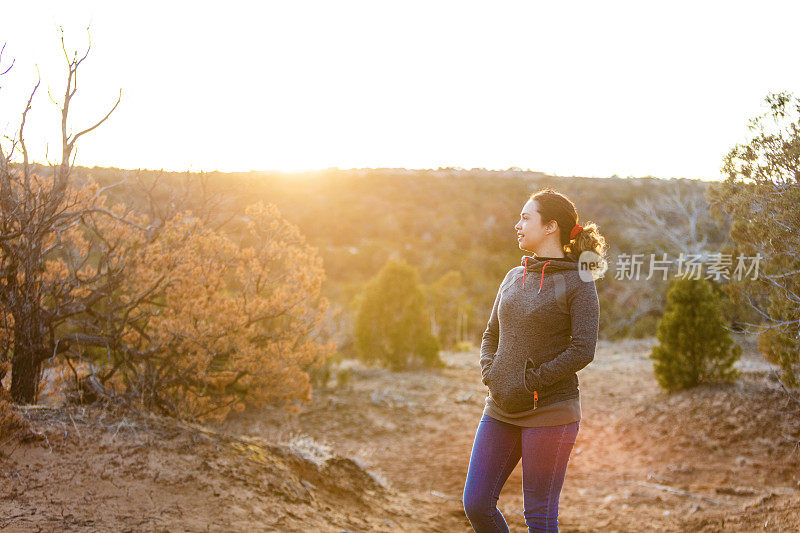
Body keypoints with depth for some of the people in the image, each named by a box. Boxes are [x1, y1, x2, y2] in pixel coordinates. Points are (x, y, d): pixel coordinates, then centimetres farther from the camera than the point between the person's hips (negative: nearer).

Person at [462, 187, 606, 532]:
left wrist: (532, 383, -16)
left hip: (550, 412, -6)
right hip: (501, 412, 6)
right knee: (476, 504, 4)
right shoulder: (514, 277, 12)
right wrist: (490, 375, 0)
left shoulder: (578, 282, -6)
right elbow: (491, 335, 18)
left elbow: (582, 350, -14)